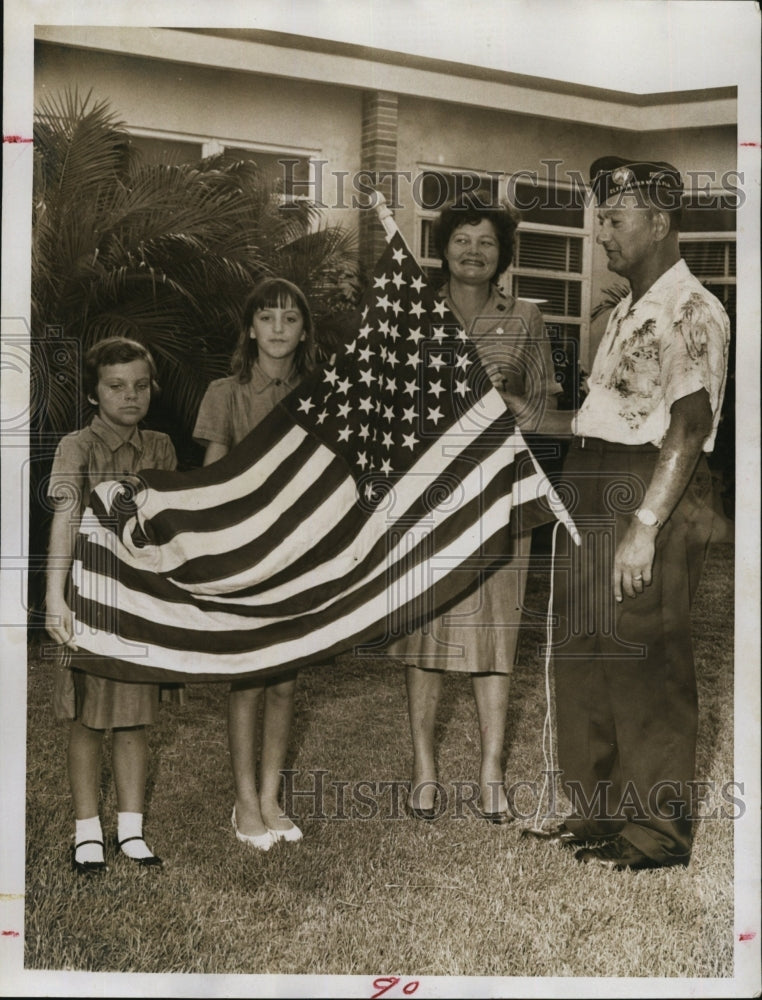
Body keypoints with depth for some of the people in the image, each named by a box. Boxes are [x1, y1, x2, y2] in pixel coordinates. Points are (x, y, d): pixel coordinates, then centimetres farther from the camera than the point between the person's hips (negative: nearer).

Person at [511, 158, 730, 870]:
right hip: (591, 490, 9)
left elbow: (689, 426, -18)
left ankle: (658, 826, 8)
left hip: (651, 491, -9)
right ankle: (599, 809, 24)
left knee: (646, 664, -4)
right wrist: (537, 420, 16)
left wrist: (645, 524, -24)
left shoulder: (691, 310, -9)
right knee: (582, 657, 12)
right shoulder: (626, 313, 21)